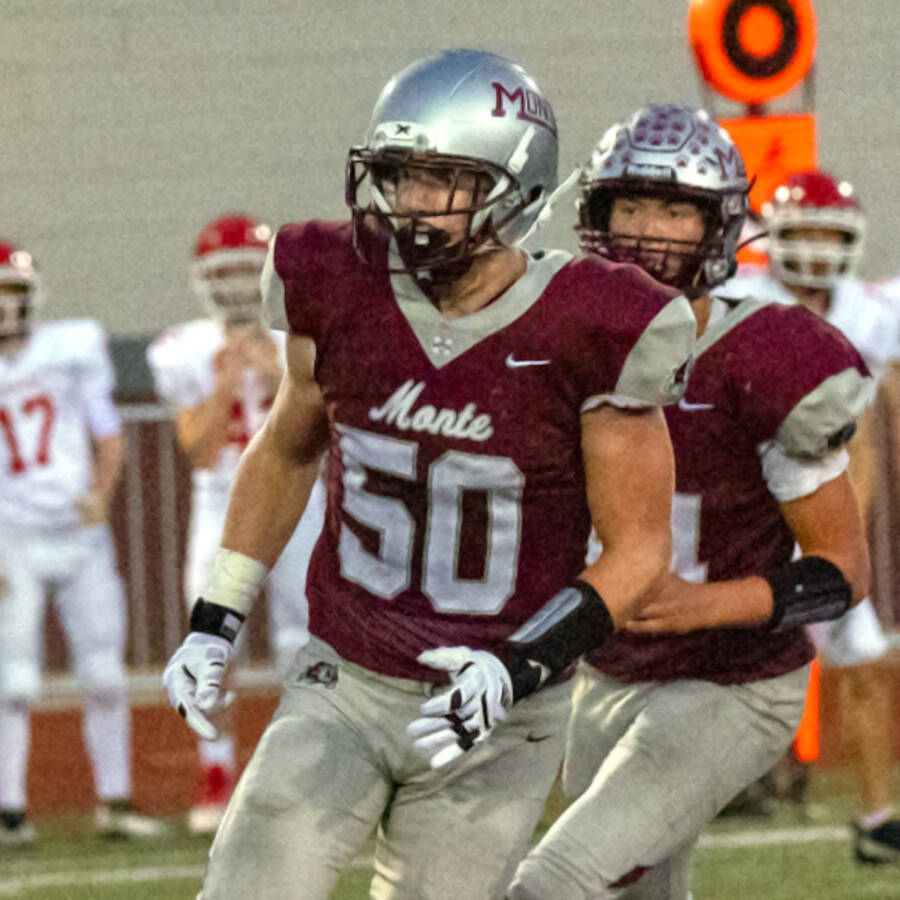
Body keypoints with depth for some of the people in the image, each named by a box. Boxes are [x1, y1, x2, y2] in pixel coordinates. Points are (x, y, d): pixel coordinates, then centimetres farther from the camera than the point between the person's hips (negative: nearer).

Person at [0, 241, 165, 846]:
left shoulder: (74, 350, 2)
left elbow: (108, 434, 10)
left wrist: (101, 494, -8)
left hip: (81, 537, 2)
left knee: (105, 677, 2)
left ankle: (114, 802, 10)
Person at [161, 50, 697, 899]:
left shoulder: (584, 335, -16)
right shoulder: (342, 291, -6)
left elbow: (638, 545, -8)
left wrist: (527, 667, -22)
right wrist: (214, 622, 12)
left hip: (492, 726, -2)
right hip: (343, 692, 2)